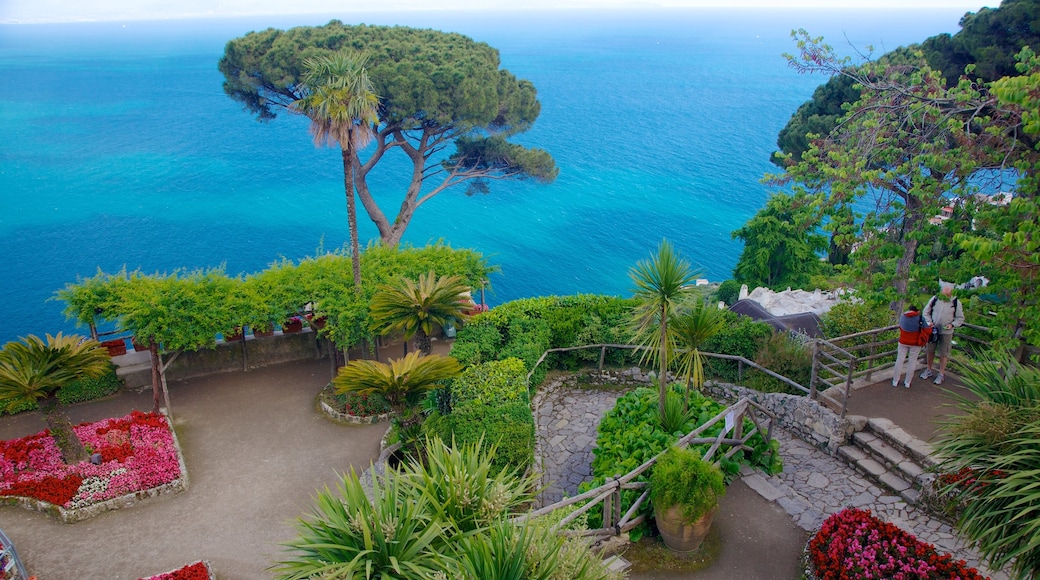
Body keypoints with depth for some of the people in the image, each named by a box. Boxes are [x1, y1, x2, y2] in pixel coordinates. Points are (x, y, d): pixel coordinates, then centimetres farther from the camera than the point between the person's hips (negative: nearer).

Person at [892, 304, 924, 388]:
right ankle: (907, 383, 14)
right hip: (915, 344, -2)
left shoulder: (902, 316, -2)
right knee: (912, 362, 8)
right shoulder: (920, 319, -13)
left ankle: (895, 381, 16)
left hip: (903, 342, 2)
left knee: (899, 360, 11)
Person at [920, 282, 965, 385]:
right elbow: (926, 312, 5)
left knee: (943, 354, 5)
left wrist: (952, 324, -16)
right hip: (933, 330, 2)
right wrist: (929, 322, -10)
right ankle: (928, 370, 31)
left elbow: (960, 318, 0)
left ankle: (941, 374, 18)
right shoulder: (934, 299, -7)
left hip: (946, 332, -2)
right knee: (930, 351, 14)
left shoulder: (956, 303, -10)